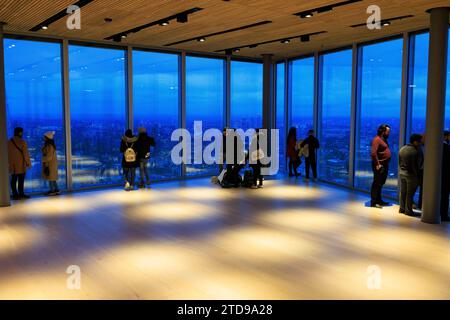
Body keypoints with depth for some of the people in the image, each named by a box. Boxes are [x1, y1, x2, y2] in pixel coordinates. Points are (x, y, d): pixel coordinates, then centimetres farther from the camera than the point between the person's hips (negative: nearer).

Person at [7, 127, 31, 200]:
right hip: (21, 165, -5)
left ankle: (15, 194, 10)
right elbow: (26, 154, -9)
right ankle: (21, 194, 1)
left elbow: (7, 153, 10)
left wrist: (8, 163, 16)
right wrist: (28, 163, -2)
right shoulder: (22, 142, -10)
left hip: (12, 165, 5)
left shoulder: (9, 142, 7)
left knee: (13, 180, 8)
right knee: (21, 180, -1)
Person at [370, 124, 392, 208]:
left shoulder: (383, 139, 16)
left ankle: (379, 200, 26)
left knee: (381, 183, 16)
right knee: (377, 183, -7)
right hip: (379, 166, -10)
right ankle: (373, 202, -3)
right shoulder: (377, 139, -14)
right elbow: (373, 153, -23)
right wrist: (377, 164, -23)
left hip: (384, 165, 10)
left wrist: (386, 163, 13)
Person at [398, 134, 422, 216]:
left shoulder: (402, 149, 5)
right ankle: (408, 210, 7)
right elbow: (416, 166, -15)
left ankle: (402, 208, 20)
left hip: (402, 173, 7)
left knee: (402, 192, 13)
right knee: (410, 193, 2)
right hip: (411, 175, -7)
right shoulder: (415, 152, -18)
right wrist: (418, 176, -6)